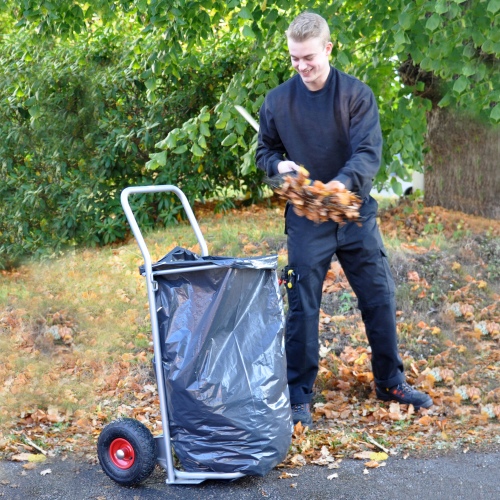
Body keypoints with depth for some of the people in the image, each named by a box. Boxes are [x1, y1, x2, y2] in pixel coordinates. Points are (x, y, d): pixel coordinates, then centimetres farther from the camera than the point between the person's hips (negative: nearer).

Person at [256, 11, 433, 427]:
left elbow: (369, 151, -16)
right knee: (303, 307, 2)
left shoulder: (357, 94, -7)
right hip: (306, 220, 0)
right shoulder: (278, 101, -2)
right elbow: (264, 150, 11)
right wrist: (279, 165, -13)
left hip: (356, 213, 0)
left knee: (380, 298, 6)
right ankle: (299, 395, 13)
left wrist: (344, 182, -36)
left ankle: (391, 382, 24)